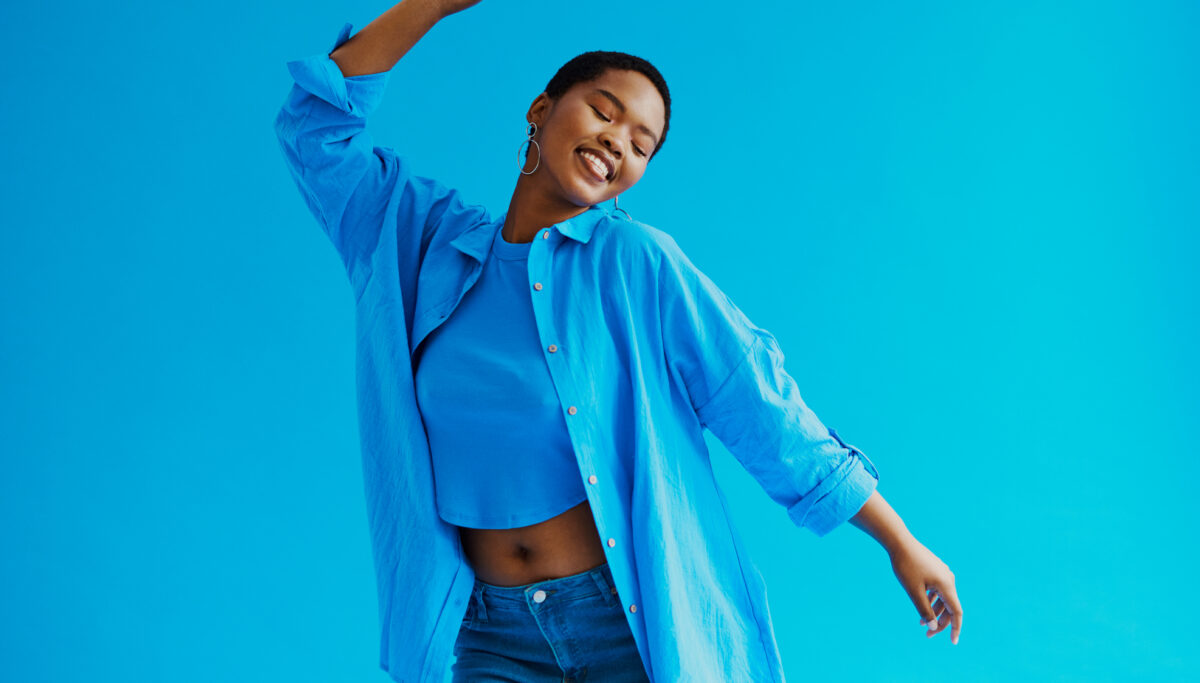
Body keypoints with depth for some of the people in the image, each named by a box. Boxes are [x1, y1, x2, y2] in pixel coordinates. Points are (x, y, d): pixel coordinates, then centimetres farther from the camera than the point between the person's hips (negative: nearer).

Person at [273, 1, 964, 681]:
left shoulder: (636, 262, -5)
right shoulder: (427, 240, 6)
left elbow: (766, 415, -3)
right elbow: (318, 125, 6)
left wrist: (903, 546, 0)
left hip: (640, 618, -2)